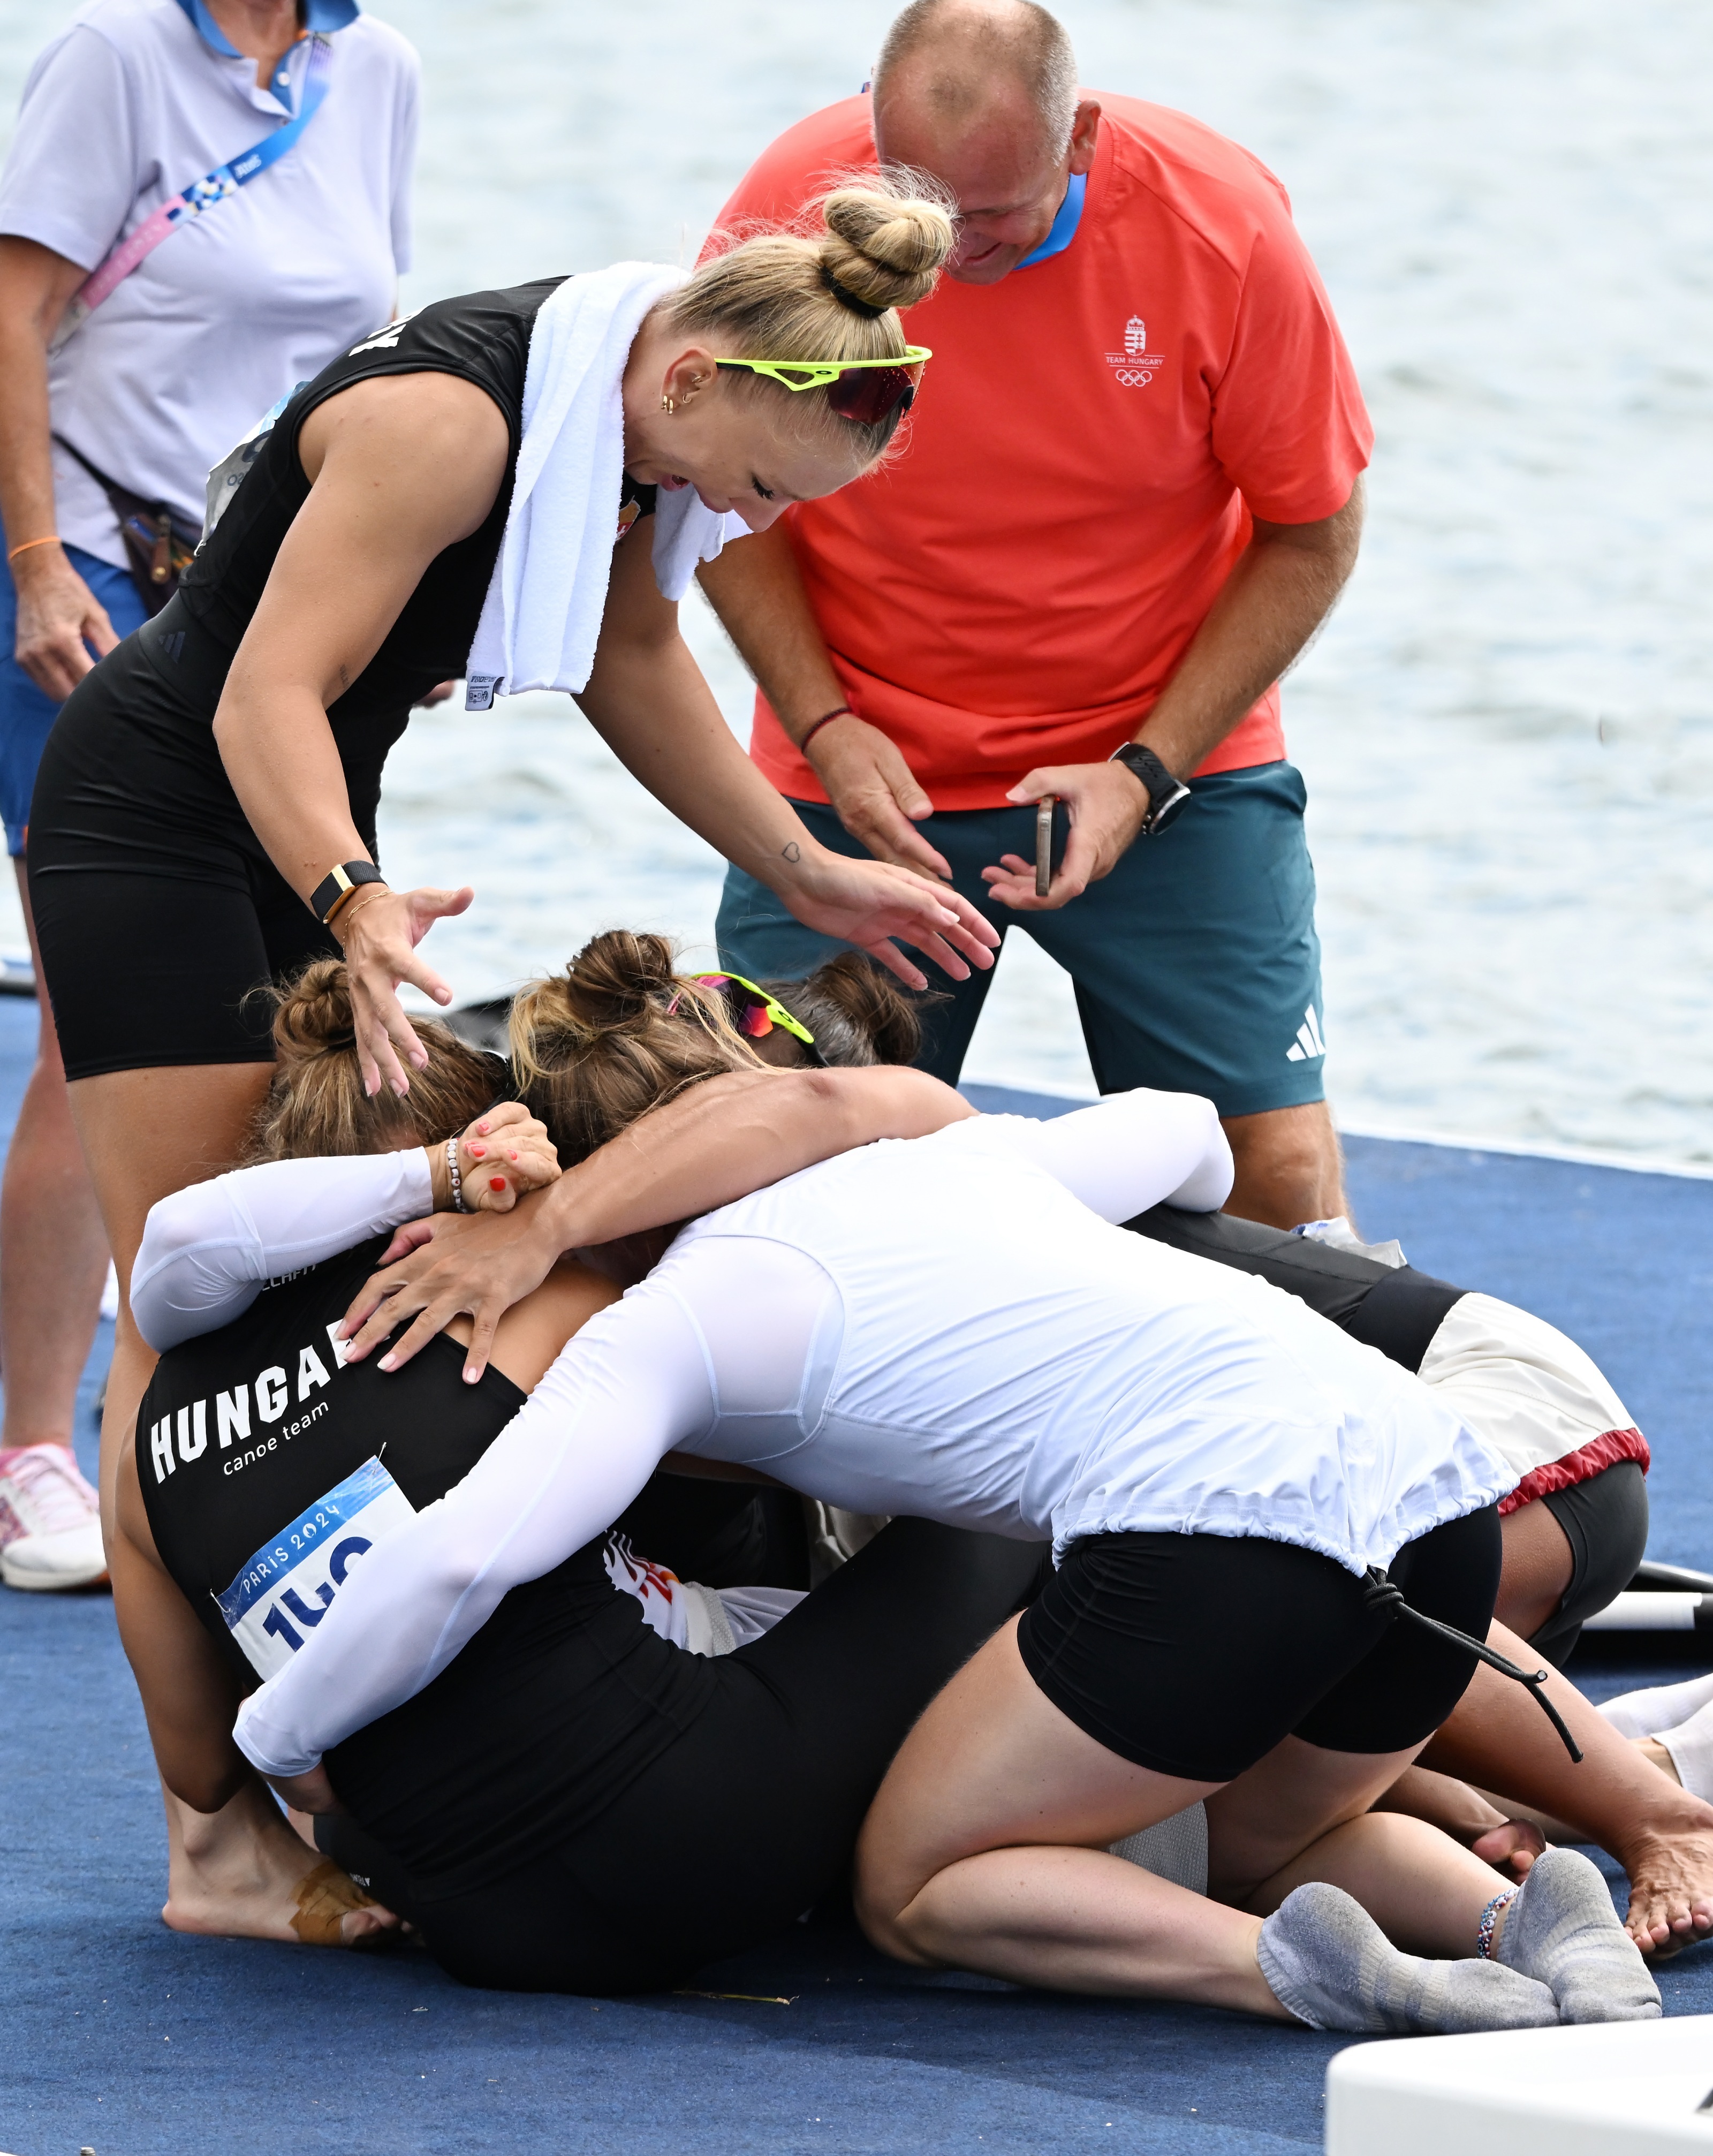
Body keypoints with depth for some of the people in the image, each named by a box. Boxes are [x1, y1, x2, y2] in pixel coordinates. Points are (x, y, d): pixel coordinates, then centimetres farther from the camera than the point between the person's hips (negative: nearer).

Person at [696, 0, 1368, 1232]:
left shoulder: (1223, 227, -17)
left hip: (1166, 761, -1)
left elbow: (1312, 535, -6)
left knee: (1281, 1174, -10)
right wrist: (824, 725, -13)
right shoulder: (790, 206, -15)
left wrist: (1150, 773, -15)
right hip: (860, 773, 1)